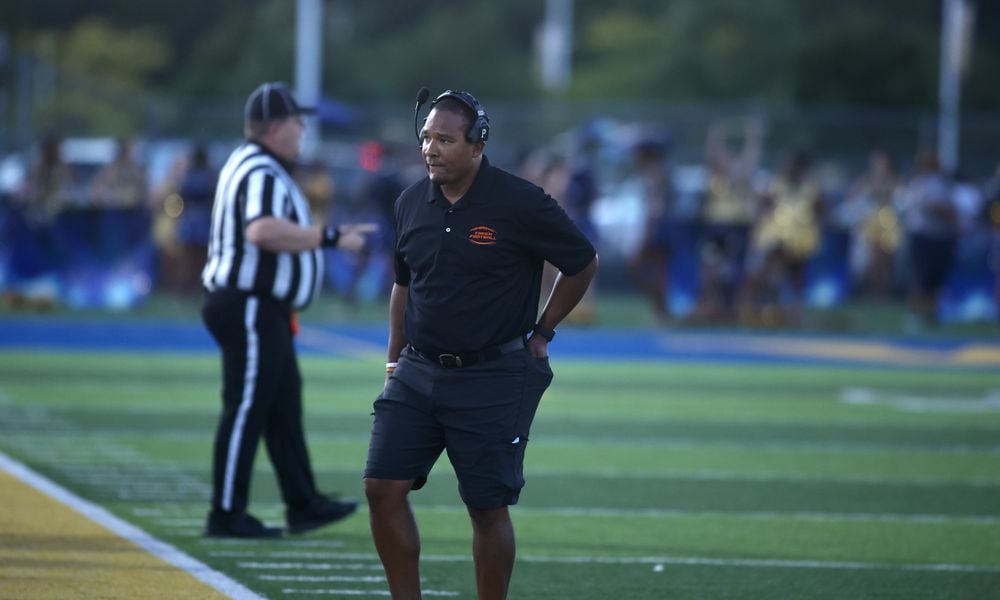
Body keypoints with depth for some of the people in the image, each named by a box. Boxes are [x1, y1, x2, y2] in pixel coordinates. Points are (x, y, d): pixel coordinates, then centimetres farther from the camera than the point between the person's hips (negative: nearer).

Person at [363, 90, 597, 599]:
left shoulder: (520, 204, -11)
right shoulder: (412, 203, 5)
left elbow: (582, 265, 1)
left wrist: (541, 333, 3)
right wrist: (395, 359, 16)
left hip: (494, 380, -5)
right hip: (418, 372, 5)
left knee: (488, 508, -1)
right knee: (383, 487, -5)